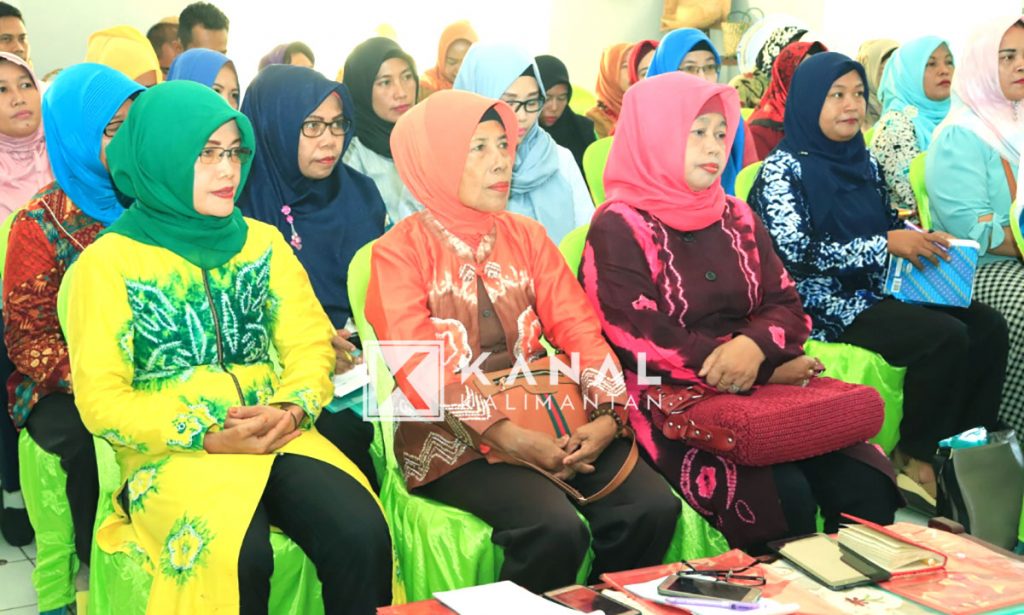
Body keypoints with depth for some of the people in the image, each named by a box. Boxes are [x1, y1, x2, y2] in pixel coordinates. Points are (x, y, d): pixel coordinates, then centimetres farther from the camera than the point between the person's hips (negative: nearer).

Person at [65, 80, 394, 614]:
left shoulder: (263, 241, 13)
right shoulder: (108, 262, 1)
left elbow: (309, 343, 9)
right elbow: (100, 399, -4)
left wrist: (292, 409, -13)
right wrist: (209, 438, -15)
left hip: (278, 438, 4)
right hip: (173, 451, -3)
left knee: (362, 535, -25)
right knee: (236, 559, -33)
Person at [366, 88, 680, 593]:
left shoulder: (527, 236, 13)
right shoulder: (399, 251, -2)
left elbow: (578, 328, 5)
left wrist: (606, 414, -12)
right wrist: (511, 438, -21)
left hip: (546, 417, 5)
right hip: (457, 435, -5)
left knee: (652, 506, -16)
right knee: (554, 529, -29)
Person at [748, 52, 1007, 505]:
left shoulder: (862, 159, 11)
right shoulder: (783, 168, -9)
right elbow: (795, 254, -20)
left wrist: (921, 241, -1)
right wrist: (886, 244, -20)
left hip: (878, 292, 7)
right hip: (826, 304, -7)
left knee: (988, 326, -10)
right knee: (946, 337, -24)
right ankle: (915, 456, -6)